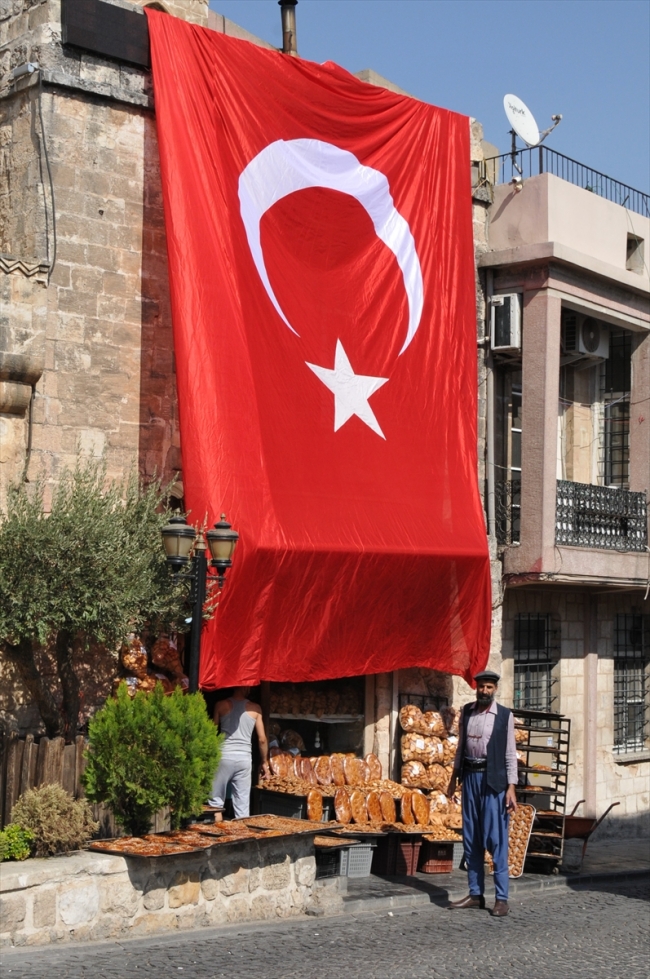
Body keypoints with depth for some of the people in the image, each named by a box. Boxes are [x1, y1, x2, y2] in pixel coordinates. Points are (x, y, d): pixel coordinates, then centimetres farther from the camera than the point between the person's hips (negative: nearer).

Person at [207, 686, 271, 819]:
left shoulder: (221, 705, 2)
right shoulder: (255, 708, 4)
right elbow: (262, 739, 4)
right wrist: (264, 762, 14)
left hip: (224, 756, -1)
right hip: (245, 758, 1)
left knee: (216, 800, 5)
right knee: (243, 803, 5)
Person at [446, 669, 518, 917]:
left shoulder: (505, 716, -4)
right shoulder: (467, 712, 8)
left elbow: (510, 753, -4)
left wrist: (511, 788, -9)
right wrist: (455, 778, 15)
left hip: (493, 779, -5)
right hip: (470, 776, 5)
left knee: (495, 839, -5)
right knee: (471, 839, 7)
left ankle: (501, 898, 0)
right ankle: (475, 894, 15)